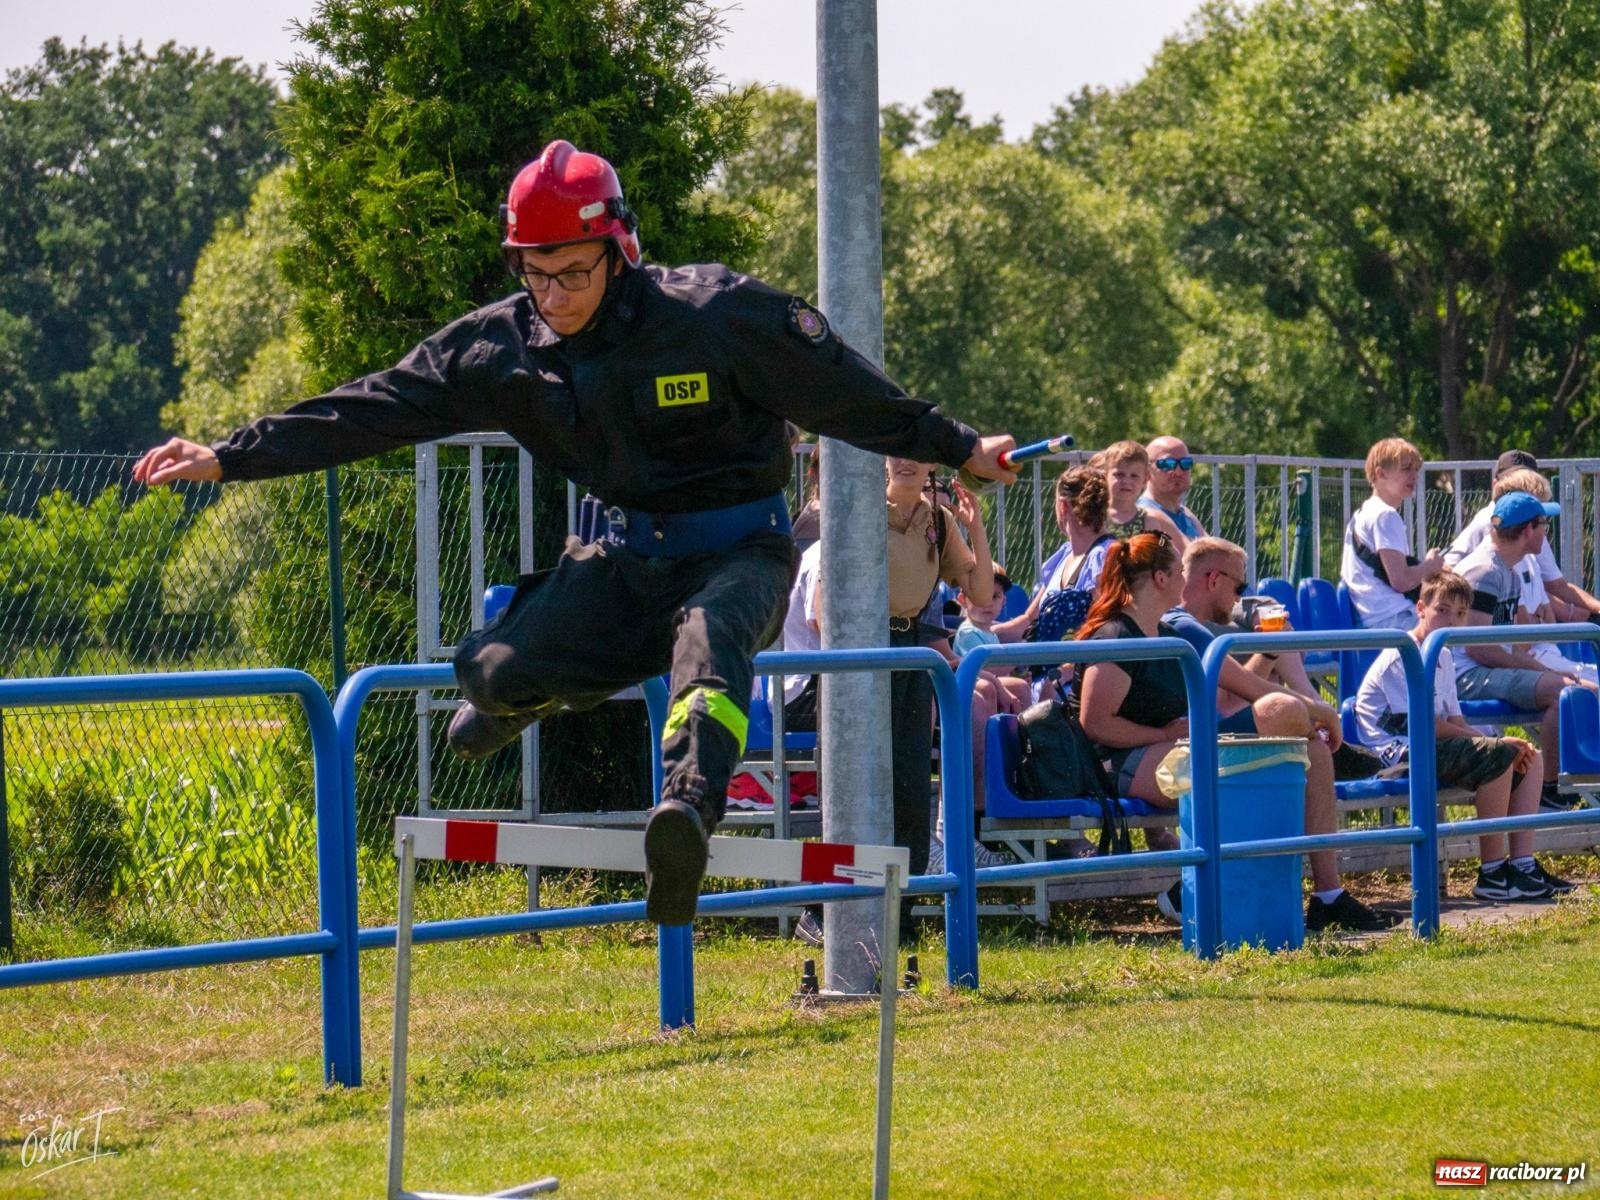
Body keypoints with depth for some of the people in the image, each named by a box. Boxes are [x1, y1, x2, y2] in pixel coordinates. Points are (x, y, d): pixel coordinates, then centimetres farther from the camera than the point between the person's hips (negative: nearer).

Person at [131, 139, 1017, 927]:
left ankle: (687, 811, -64)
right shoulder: (500, 346, -4)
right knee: (492, 672, -18)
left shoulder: (718, 313, -14)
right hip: (628, 554, 4)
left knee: (708, 638, -39)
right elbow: (369, 409, -3)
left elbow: (844, 395, -4)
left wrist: (958, 450, 2)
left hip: (738, 549, -4)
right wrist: (227, 458, -7)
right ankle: (529, 696, 22)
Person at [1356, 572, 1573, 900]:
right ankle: (1492, 874, -26)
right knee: (1497, 755, -28)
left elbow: (1455, 723, 12)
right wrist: (1496, 744, -15)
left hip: (1435, 750, 10)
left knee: (1528, 760, 5)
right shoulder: (1401, 656, -13)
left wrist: (1508, 749, -6)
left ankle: (1522, 864, -2)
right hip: (1398, 753, -10)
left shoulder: (1443, 657, 17)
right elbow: (1428, 725, -19)